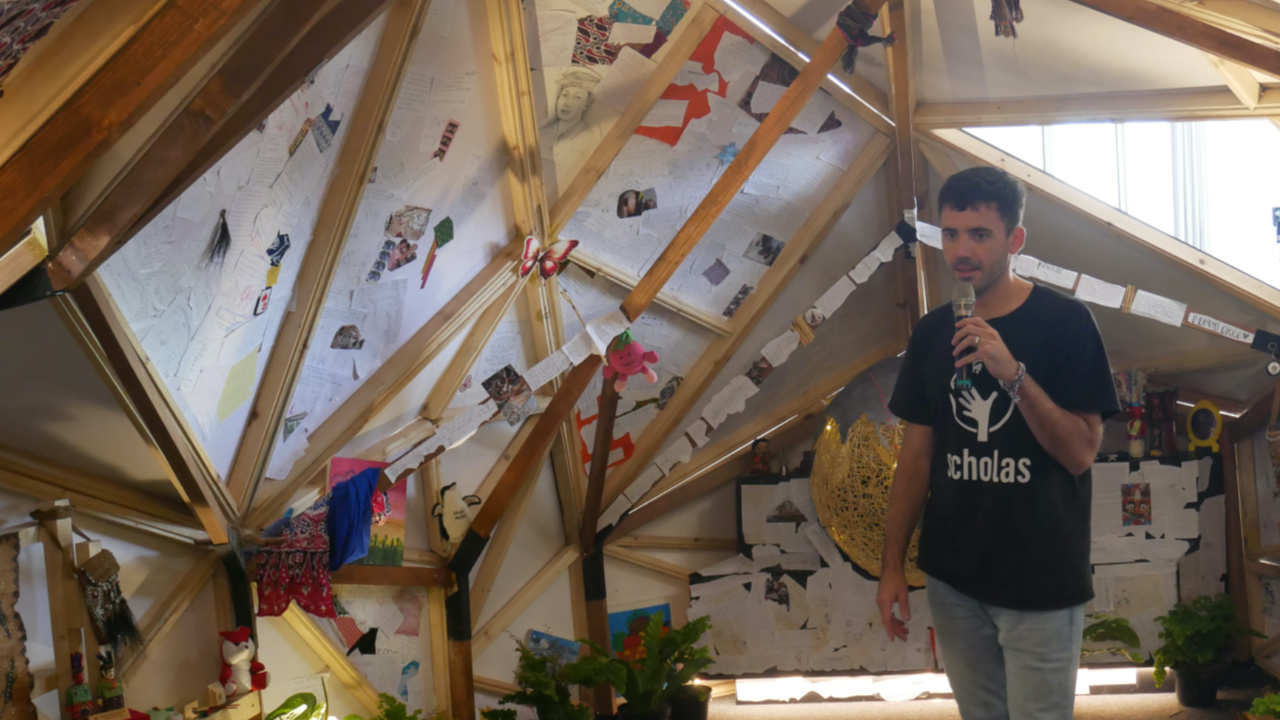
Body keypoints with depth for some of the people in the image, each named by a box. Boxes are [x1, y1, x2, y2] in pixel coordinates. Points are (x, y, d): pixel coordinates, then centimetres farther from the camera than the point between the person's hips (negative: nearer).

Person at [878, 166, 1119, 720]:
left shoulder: (1064, 321, -10)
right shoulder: (932, 333, 3)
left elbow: (1081, 453, -14)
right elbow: (917, 455, 7)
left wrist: (1013, 373, -27)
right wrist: (892, 565, 4)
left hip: (1041, 585, -4)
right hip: (952, 579, 4)